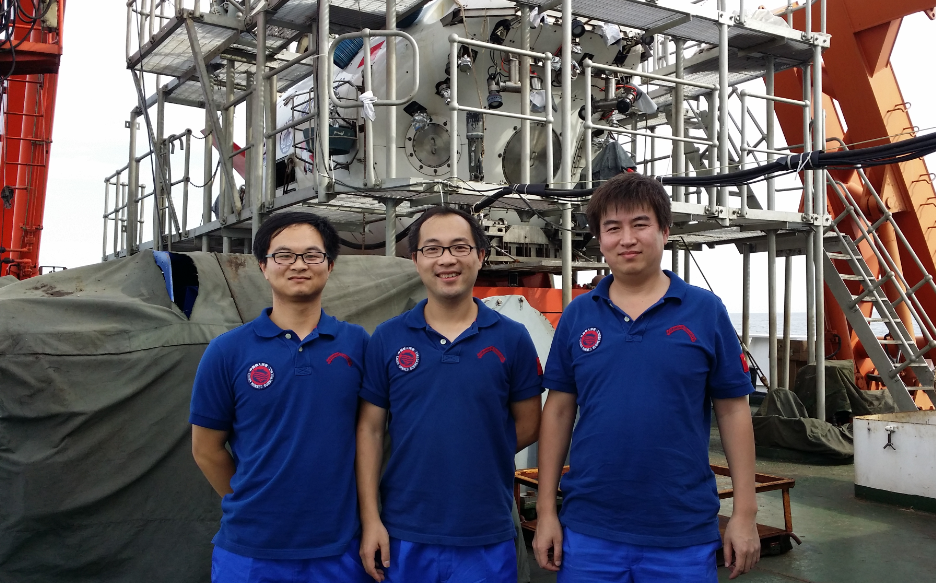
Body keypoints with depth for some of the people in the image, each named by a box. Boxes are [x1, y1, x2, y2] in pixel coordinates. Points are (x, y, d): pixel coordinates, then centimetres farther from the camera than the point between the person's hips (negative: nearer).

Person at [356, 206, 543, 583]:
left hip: (487, 540, 0)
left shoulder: (512, 338, -1)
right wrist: (370, 519, -3)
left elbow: (527, 425, 5)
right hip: (402, 538, 1)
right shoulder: (387, 339, 1)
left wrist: (477, 455, -3)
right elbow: (370, 430, 2)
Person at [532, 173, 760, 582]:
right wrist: (546, 511, 3)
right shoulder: (577, 315, 3)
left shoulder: (707, 311, -2)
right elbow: (558, 411, 5)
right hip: (588, 530, 2)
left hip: (683, 533, -1)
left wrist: (745, 514, -2)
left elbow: (733, 412, 1)